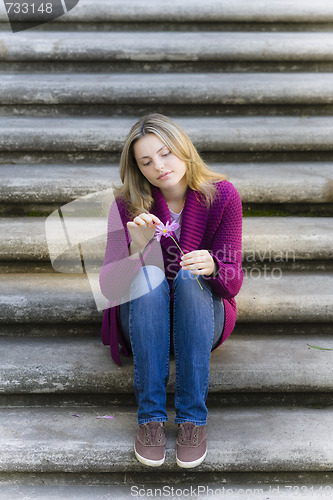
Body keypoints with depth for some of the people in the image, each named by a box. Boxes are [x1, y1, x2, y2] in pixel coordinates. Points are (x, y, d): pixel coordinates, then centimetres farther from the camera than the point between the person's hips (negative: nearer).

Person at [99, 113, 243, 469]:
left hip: (203, 319, 0)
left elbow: (233, 281, -13)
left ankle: (192, 419, -29)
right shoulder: (127, 205, -10)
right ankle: (150, 418, -29)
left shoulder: (222, 195, -9)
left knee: (190, 277, -31)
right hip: (142, 323, 0)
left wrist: (211, 266, -36)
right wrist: (136, 248, -34)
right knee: (148, 275, -30)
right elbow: (108, 285, -15)